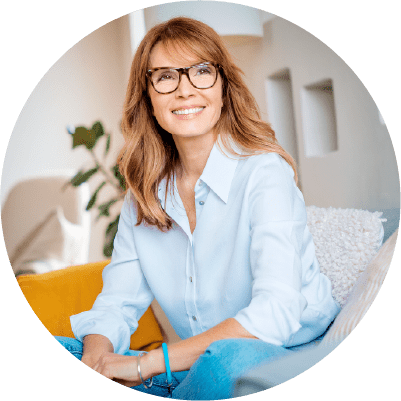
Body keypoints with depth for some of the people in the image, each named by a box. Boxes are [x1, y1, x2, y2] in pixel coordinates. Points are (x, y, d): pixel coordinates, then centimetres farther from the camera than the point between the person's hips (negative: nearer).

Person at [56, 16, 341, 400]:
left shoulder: (265, 173, -15)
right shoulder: (142, 194, 4)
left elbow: (277, 312, -26)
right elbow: (115, 305, 3)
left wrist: (144, 364, -26)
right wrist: (96, 360, -20)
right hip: (192, 369, 5)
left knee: (228, 359, -39)